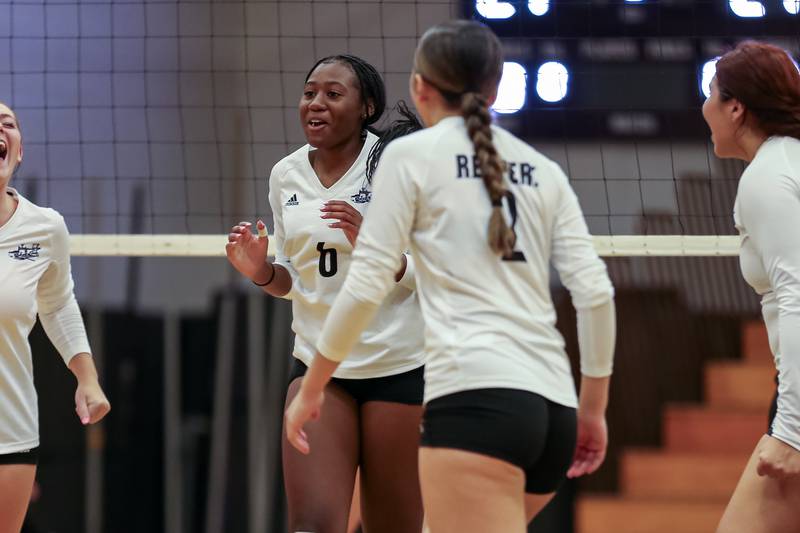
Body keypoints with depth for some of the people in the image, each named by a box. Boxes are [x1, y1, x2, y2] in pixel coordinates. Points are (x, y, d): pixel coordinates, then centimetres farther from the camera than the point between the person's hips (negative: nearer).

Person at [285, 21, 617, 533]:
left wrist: (311, 389, 9)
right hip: (554, 410, 7)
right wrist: (593, 409, 17)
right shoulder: (543, 170, 18)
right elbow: (596, 292, 10)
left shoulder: (412, 155, 5)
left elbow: (366, 286, -1)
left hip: (476, 396, -7)